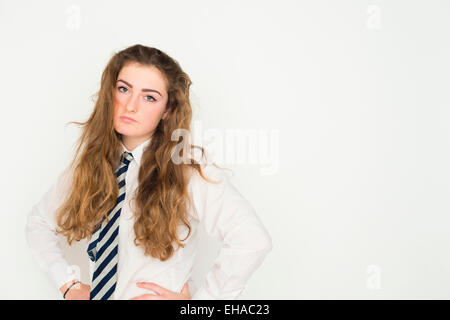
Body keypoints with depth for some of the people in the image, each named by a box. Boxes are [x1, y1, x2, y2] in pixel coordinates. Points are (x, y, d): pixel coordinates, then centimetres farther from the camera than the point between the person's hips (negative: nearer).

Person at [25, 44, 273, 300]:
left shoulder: (187, 167, -20)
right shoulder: (90, 162, -4)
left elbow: (254, 241, -30)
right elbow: (39, 222, 8)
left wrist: (196, 299, -22)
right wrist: (69, 285, -2)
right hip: (97, 292, 4)